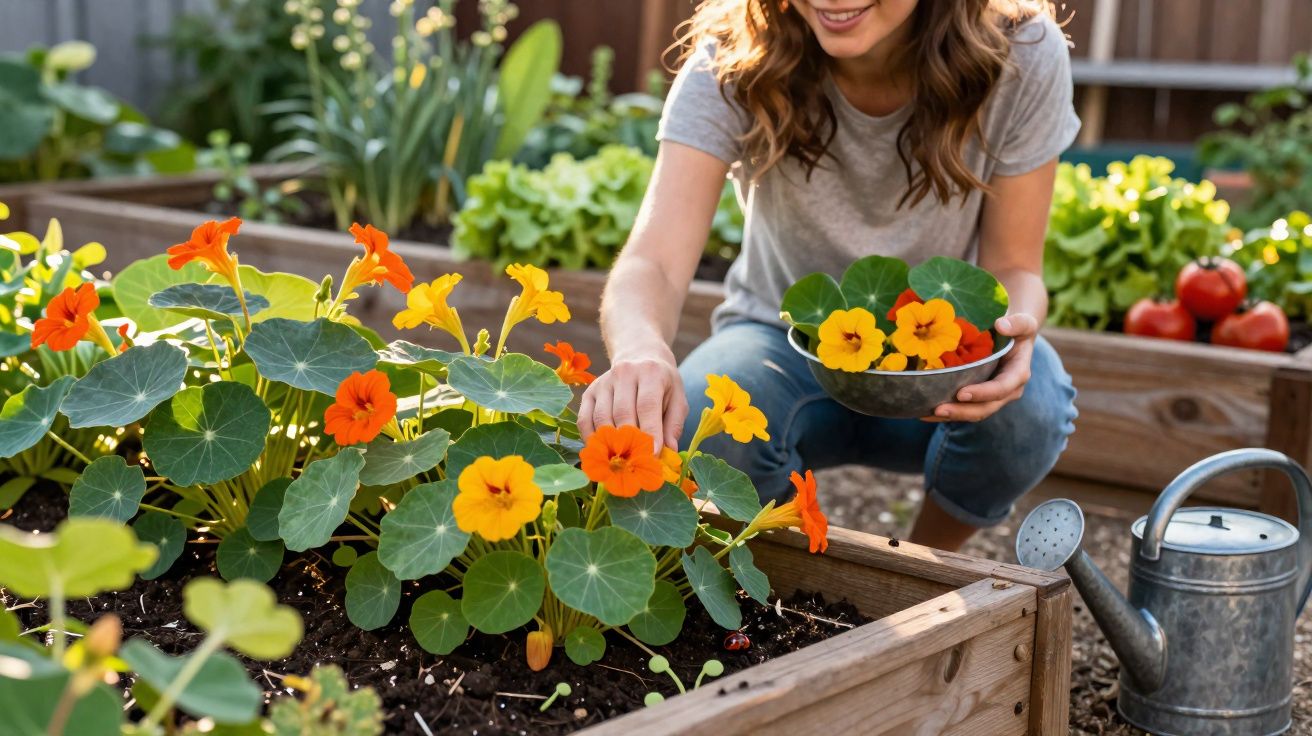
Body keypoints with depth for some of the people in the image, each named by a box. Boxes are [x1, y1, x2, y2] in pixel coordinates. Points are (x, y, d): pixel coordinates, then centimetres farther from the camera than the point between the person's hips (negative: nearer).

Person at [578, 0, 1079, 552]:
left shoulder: (1023, 57, -21)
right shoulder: (730, 64, -22)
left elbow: (1013, 267, -12)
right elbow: (654, 262, -33)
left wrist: (1011, 322, -37)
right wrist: (641, 349, -58)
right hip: (788, 338, 0)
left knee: (1030, 405, -33)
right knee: (684, 424, -33)